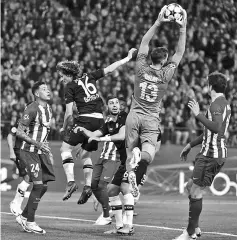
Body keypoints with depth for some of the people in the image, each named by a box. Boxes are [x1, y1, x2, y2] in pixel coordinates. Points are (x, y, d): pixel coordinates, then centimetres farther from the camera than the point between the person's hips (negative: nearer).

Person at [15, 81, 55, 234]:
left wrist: (47, 151, 19)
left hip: (42, 151, 8)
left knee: (44, 186, 6)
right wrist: (37, 144, -25)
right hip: (30, 151, -8)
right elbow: (19, 132, -18)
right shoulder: (32, 109, -16)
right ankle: (30, 222, -4)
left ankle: (23, 217, 19)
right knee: (38, 185, -13)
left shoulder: (48, 109, 11)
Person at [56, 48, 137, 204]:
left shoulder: (71, 87, 0)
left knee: (65, 148, 1)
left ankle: (71, 181, -15)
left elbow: (69, 113, -2)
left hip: (85, 119, -7)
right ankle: (88, 186, 5)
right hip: (100, 120, 7)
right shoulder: (90, 77, 15)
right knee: (86, 154, 17)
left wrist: (65, 128, 11)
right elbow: (109, 69, 18)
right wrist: (128, 58, 26)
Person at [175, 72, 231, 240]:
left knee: (196, 192, -6)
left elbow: (216, 127, -30)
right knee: (191, 186, 18)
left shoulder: (216, 104, -13)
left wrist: (198, 114, -23)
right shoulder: (225, 104, 19)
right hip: (219, 154, 10)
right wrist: (190, 145, 32)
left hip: (211, 155, -10)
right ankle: (195, 227, 21)